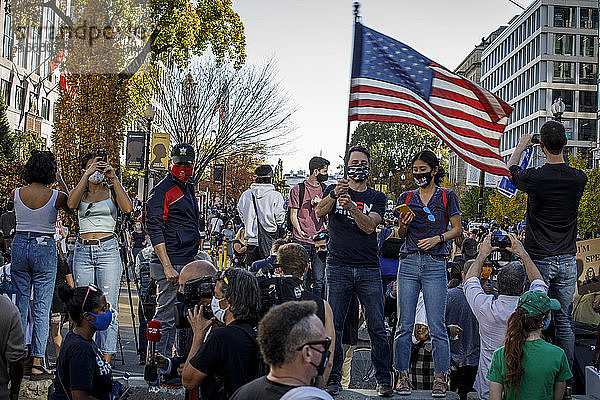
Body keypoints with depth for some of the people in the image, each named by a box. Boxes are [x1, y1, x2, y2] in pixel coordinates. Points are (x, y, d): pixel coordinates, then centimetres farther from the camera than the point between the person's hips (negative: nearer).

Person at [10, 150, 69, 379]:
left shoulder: (16, 194, -3)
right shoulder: (56, 197, -10)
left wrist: (27, 181, 21)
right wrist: (61, 181, 13)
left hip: (19, 246, 3)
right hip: (45, 249, -3)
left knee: (20, 304, 12)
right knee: (42, 308, 0)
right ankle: (36, 364, -2)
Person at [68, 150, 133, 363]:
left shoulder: (112, 191, 7)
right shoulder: (81, 192, 13)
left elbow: (127, 208, -13)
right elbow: (71, 204, -12)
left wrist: (114, 178, -13)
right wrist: (87, 175, -13)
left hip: (108, 250, -2)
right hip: (83, 251, 3)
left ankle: (106, 359, -3)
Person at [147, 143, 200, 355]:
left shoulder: (188, 187, 19)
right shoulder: (162, 191, -9)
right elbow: (155, 231, -15)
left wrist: (195, 260, 22)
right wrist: (167, 266, -21)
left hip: (188, 263, 9)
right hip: (171, 264, -9)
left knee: (176, 317, 13)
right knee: (165, 317, -6)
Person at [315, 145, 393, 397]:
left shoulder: (376, 197, 12)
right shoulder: (334, 191, 11)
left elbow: (369, 226, -5)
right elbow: (319, 212, -9)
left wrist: (351, 207, -22)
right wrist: (335, 195, -28)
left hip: (369, 269, 1)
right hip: (338, 267, 0)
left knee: (377, 326, -2)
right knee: (334, 325, -1)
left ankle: (383, 379, 7)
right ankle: (333, 378, 8)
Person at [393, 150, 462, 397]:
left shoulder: (447, 196, 5)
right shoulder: (406, 198, 13)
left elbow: (457, 229, 5)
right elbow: (400, 235, 15)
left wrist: (437, 238, -12)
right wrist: (403, 224, -7)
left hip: (435, 263, -2)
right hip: (408, 262, 3)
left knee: (436, 326, -2)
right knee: (404, 325, 2)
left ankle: (440, 377, 7)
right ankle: (403, 376, 9)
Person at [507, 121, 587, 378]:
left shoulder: (534, 178, -14)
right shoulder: (579, 179, -5)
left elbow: (511, 170, 10)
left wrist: (521, 146, 27)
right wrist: (557, 146, 28)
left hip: (539, 260, -3)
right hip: (567, 260, 4)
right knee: (564, 322, 10)